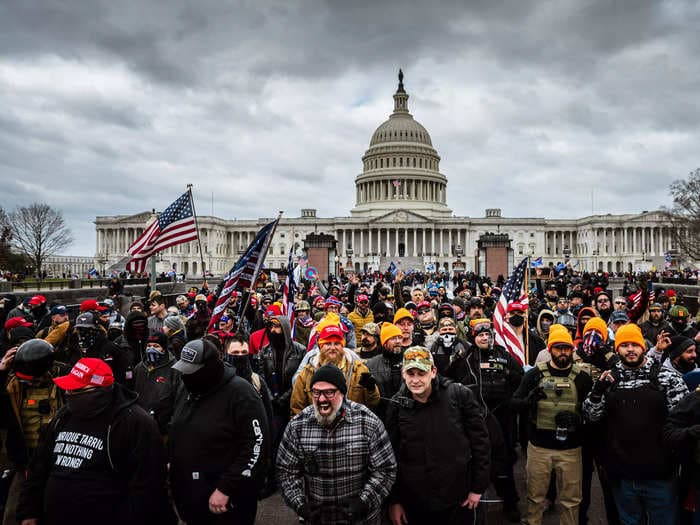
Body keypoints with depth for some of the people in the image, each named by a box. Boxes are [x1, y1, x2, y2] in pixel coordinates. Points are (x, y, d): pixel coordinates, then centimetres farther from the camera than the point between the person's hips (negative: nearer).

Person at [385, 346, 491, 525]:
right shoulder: (397, 405, -4)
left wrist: (478, 487, -2)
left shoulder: (460, 395, -10)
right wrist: (394, 500, 2)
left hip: (458, 500, -1)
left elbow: (479, 441, -3)